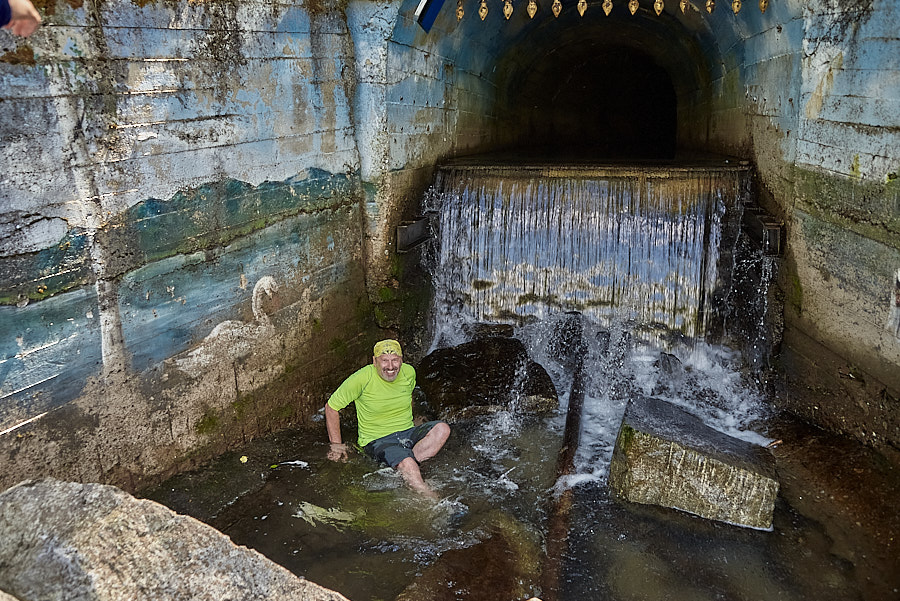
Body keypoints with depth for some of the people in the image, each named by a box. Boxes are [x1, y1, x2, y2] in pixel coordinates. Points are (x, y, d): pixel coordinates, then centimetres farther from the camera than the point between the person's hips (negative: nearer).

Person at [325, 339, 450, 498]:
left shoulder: (409, 372, -2)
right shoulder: (363, 379, -16)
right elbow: (331, 407, -6)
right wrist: (336, 445, -6)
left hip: (407, 433, 6)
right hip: (377, 440, -5)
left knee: (442, 429, -22)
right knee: (408, 465, -34)